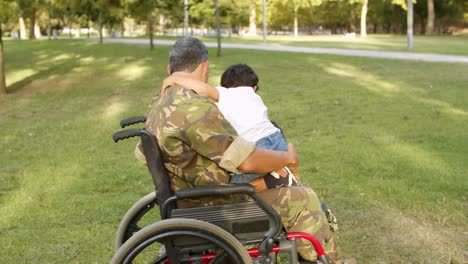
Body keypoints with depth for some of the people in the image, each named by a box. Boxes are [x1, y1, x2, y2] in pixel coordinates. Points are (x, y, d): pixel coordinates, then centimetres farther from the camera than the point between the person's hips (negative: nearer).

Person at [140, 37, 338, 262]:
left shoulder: (157, 108, 5)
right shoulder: (195, 108, -27)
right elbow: (247, 161, -27)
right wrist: (288, 158, -10)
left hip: (190, 205, 10)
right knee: (303, 200, -2)